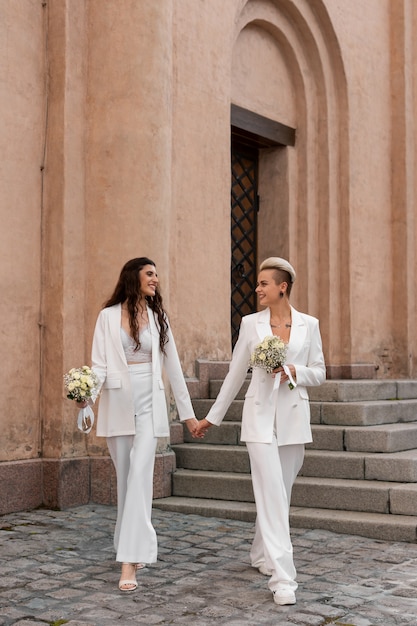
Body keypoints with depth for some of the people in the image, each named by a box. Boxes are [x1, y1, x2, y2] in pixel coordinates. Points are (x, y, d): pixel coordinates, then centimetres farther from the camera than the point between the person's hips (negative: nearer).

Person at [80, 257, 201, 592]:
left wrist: (188, 412, 11)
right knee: (125, 477, 7)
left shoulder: (158, 318, 9)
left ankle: (129, 562, -14)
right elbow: (100, 364, -3)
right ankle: (135, 548, 24)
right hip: (118, 403, 0)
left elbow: (173, 368, 11)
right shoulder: (108, 316, 3)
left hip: (149, 404, 0)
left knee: (140, 474, -12)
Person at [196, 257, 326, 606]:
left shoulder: (308, 325, 3)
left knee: (281, 493, 12)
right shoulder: (251, 323, 2)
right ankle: (283, 577, -10)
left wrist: (294, 371, -14)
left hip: (294, 417, 2)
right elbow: (235, 374, 8)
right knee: (272, 495, -9)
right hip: (260, 415, -2)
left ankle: (262, 554, 34)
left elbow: (319, 374, 7)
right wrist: (213, 417, 11)